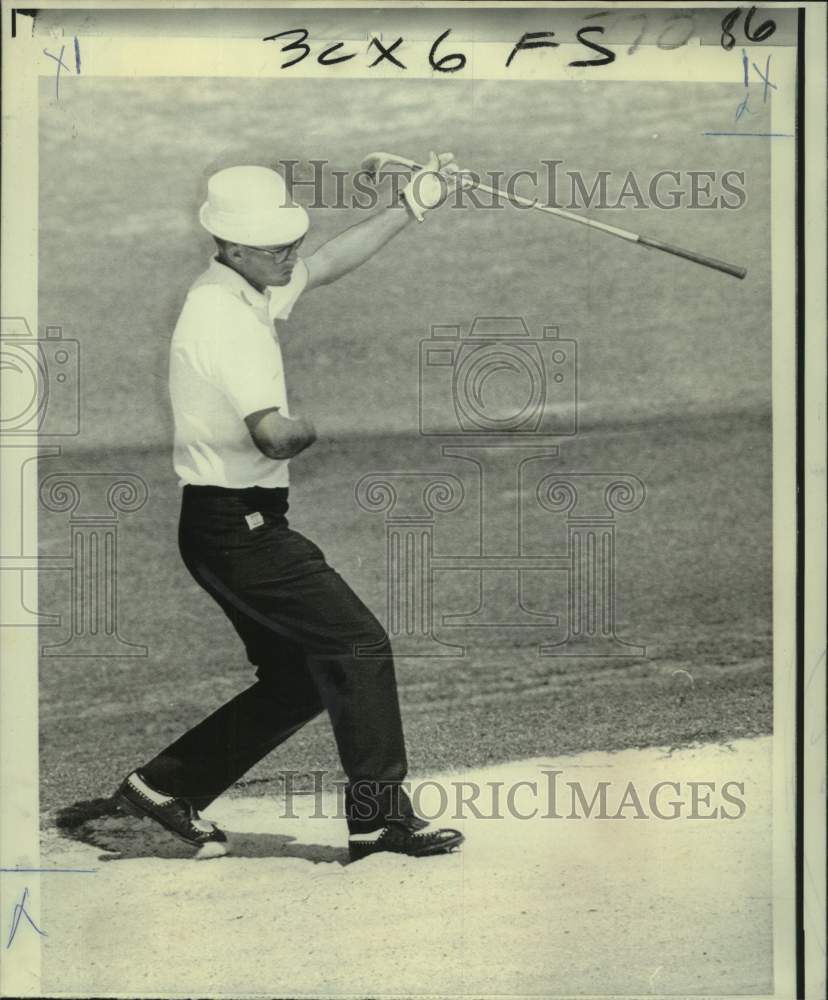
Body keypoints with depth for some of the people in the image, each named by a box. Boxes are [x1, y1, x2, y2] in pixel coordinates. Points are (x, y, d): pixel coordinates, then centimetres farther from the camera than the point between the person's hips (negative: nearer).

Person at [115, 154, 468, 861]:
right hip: (236, 527, -10)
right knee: (358, 643, -8)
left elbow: (331, 262, 24)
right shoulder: (225, 318, -20)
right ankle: (381, 816, -2)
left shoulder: (253, 287, 10)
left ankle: (166, 786, 20)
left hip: (243, 526, 10)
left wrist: (412, 205, 18)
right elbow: (274, 437, -30)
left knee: (299, 679, 13)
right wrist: (314, 425, -9)